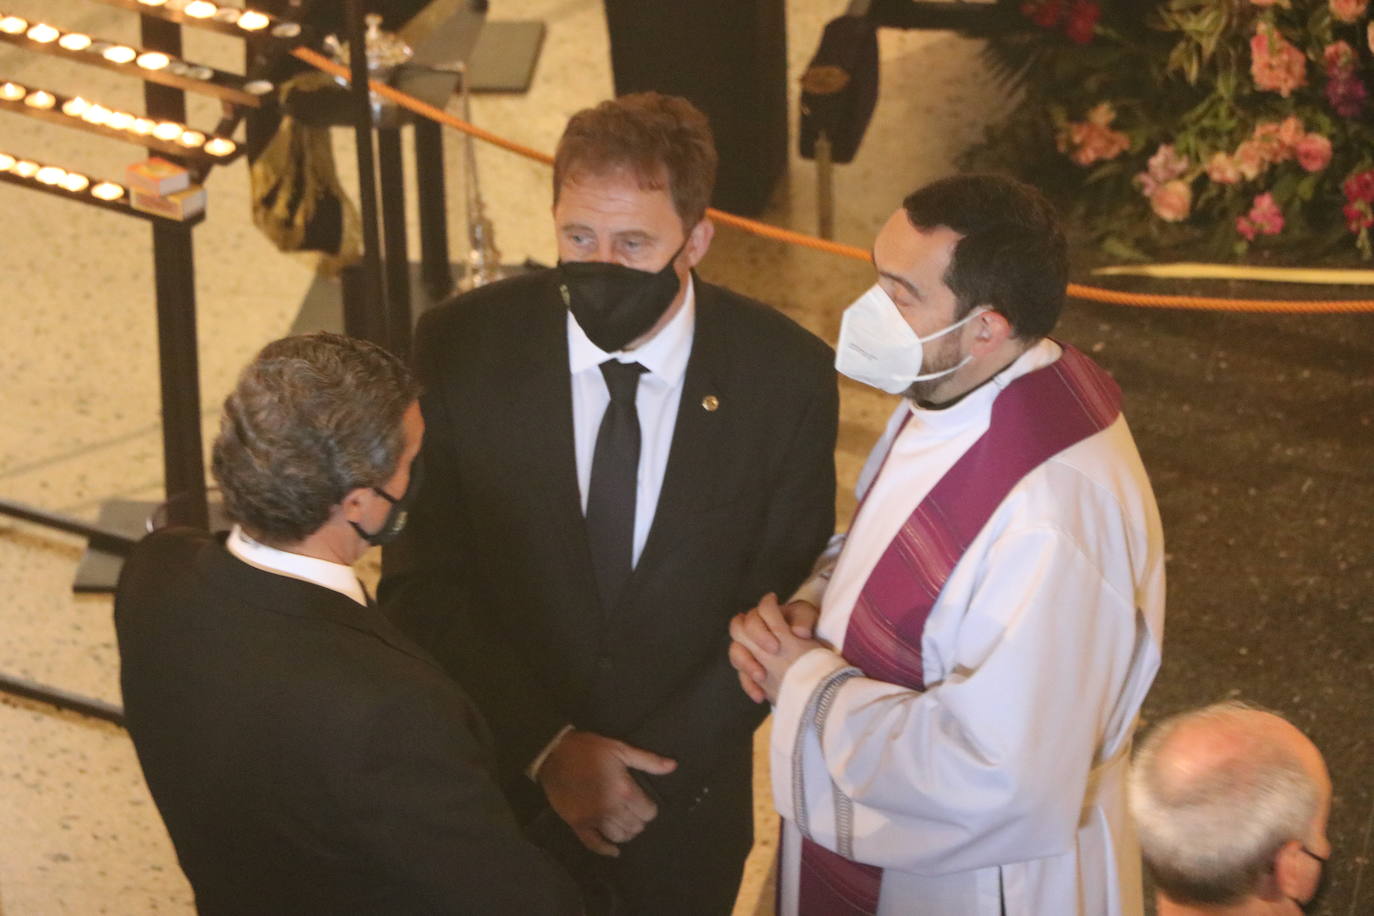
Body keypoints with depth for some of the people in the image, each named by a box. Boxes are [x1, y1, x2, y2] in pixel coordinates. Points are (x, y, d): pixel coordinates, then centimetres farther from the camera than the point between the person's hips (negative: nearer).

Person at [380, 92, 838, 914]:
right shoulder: (461, 347, -13)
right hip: (499, 780, 0)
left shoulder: (786, 375, -13)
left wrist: (657, 765, -13)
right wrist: (545, 749, -17)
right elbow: (421, 583, -9)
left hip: (685, 803, 0)